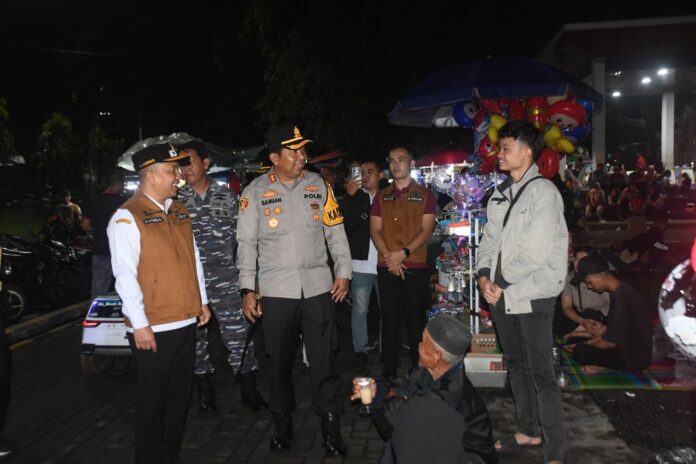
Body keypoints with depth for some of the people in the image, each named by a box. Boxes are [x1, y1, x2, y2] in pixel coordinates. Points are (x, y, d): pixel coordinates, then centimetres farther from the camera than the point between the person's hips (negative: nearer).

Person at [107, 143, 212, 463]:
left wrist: (202, 301, 15)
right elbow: (125, 275, -15)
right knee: (153, 399, 8)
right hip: (154, 328, -7)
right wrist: (139, 324, -16)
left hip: (187, 321, 7)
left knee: (180, 395, 17)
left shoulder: (179, 211, 10)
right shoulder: (127, 218, -12)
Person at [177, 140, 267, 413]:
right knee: (195, 337, 10)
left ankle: (249, 390, 13)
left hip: (224, 276, -1)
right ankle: (205, 391, 27)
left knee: (238, 334, -1)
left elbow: (240, 235, 9)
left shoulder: (227, 196, 5)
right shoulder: (176, 200, 5)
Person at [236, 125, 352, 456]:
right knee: (279, 362, 10)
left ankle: (331, 429, 17)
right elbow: (247, 243, 1)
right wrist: (247, 289, -4)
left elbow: (335, 232, 9)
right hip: (276, 291, -1)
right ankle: (282, 425, 29)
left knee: (324, 361, 3)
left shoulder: (318, 185, 6)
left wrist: (343, 272, 2)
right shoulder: (255, 192, 1)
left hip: (318, 288, 1)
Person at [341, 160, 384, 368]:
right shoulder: (355, 197, 6)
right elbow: (343, 222, -8)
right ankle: (360, 350, 16)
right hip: (361, 264, 0)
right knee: (359, 309, 6)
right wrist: (349, 196, -15)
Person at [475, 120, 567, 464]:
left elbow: (536, 253, -18)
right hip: (501, 294, 8)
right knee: (516, 367, 18)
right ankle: (529, 431, 34)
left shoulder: (543, 192, -12)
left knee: (541, 375, -2)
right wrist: (484, 276, -4)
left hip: (532, 296, -7)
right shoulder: (500, 194, 11)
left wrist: (501, 283, -10)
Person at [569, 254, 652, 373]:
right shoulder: (623, 289, 5)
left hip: (635, 358, -10)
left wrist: (586, 345, -6)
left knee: (580, 352, -23)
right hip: (635, 349, 10)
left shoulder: (620, 297, -25)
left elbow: (610, 342, -21)